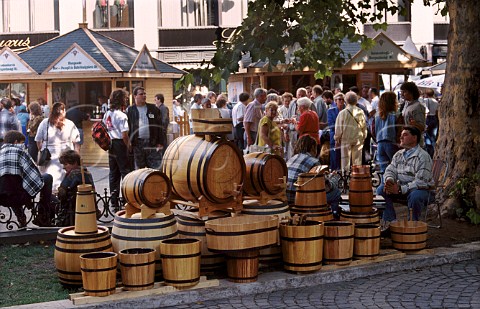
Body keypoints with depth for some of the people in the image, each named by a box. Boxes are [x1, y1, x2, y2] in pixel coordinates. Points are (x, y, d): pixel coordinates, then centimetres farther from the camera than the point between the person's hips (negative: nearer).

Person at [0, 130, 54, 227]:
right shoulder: (19, 151, 2)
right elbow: (34, 173, -1)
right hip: (19, 196, -7)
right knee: (48, 177, 12)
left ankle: (21, 218, 32)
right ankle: (44, 216, 15)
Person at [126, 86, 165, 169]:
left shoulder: (153, 109, 10)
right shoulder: (130, 110, 7)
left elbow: (160, 126, 8)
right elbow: (127, 128, 4)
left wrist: (160, 142, 0)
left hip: (152, 143, 0)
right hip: (137, 144, 0)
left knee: (155, 168, -2)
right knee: (139, 170, 7)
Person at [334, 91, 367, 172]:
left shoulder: (343, 113, -11)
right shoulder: (361, 112, -2)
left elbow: (338, 127, -5)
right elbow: (364, 126, 7)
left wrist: (337, 139, 7)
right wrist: (363, 137, 19)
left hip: (346, 139, -3)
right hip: (358, 139, 3)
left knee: (345, 159, 3)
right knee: (357, 160, 8)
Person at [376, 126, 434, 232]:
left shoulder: (423, 156, -14)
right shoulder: (398, 154, 10)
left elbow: (421, 181, -22)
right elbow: (390, 170, 8)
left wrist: (400, 189, -29)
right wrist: (389, 180, -18)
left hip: (419, 188, -6)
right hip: (400, 186, 7)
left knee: (415, 196, -39)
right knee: (381, 189, -15)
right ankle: (389, 222, -13)